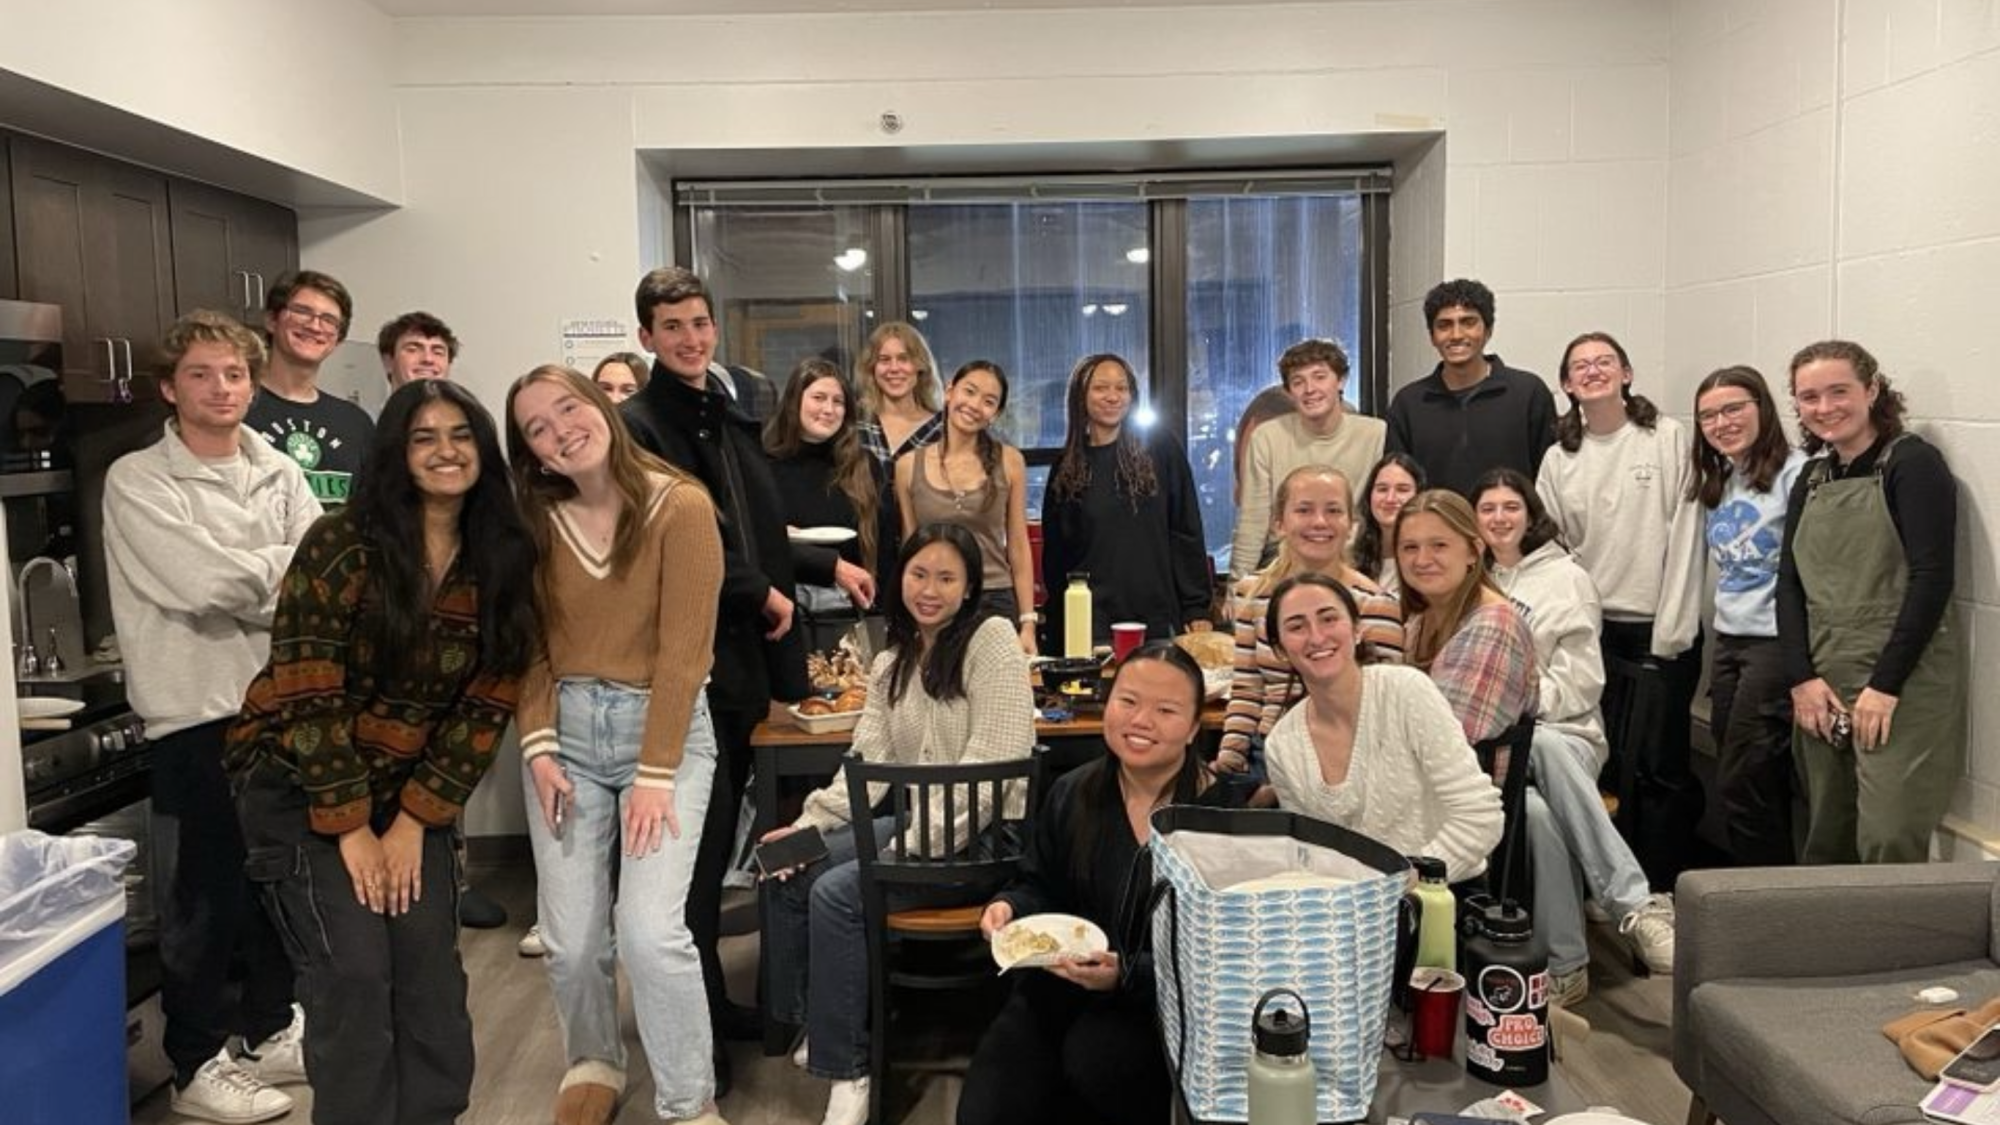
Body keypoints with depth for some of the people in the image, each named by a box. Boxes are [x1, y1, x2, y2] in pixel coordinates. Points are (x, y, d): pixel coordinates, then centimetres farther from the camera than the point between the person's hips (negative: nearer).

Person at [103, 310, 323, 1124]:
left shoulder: (279, 474, 8)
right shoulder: (136, 480, -6)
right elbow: (200, 583, -18)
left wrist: (238, 586, -14)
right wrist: (289, 562, -7)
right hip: (195, 712, -5)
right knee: (202, 892, 5)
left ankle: (271, 1031, 32)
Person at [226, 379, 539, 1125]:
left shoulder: (504, 561, -4)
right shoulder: (342, 544, -17)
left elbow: (487, 703, -3)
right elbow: (305, 692, -17)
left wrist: (416, 818, -7)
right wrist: (349, 827, -15)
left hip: (410, 791, 4)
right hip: (299, 786, -4)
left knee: (432, 973, -1)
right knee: (353, 974, -9)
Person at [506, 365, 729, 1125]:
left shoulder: (681, 506, -12)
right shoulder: (539, 518, 4)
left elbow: (684, 650, -14)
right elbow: (531, 644, 5)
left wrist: (655, 774, -16)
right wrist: (537, 746, -8)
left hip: (666, 726, -4)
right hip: (565, 727, 4)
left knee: (649, 929, -15)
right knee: (569, 939, 5)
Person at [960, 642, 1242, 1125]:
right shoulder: (1070, 794, 4)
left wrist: (1126, 976, -28)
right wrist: (1008, 907, -9)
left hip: (1165, 997, -4)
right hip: (1058, 986, 4)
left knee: (1094, 1056, -33)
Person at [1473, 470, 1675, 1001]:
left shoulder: (1566, 578, 8)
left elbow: (1580, 682, 1)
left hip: (1560, 733, -2)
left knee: (1547, 750, -41)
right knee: (1532, 811, -35)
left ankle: (1634, 912, -41)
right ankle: (1566, 962, -31)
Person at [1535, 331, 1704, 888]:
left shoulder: (1667, 438, -3)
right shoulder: (1560, 458, 9)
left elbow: (1684, 535, -7)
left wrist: (1674, 629, -11)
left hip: (1659, 632, -3)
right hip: (1594, 631, 3)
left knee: (1656, 765, -2)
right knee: (1615, 764, 6)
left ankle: (1663, 893, 11)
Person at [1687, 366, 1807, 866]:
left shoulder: (1795, 473, -10)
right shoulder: (1716, 484, 14)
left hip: (1777, 641, -7)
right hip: (1728, 642, 7)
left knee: (1741, 783, -6)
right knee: (1760, 786, 11)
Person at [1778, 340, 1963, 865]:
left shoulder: (1912, 462, -5)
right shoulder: (1811, 479, 14)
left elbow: (1932, 578, -13)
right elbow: (1790, 584, 9)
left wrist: (1885, 685, -17)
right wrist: (1802, 678, -3)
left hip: (1902, 688, -6)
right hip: (1823, 691, 6)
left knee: (1887, 847, -10)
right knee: (1825, 843, 8)